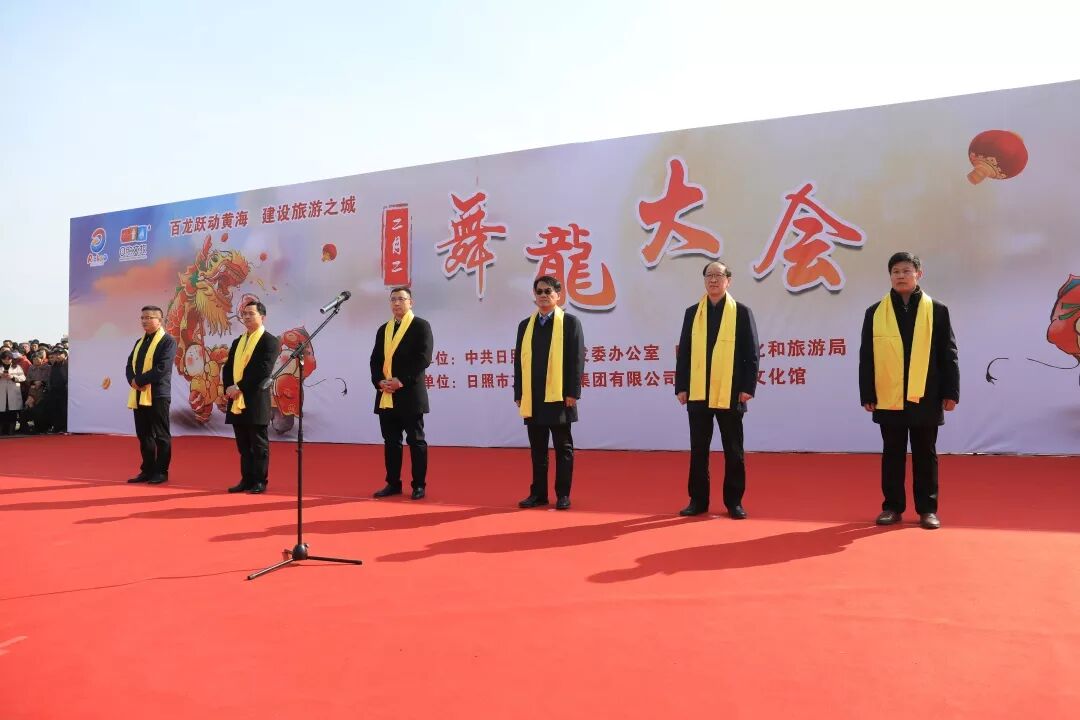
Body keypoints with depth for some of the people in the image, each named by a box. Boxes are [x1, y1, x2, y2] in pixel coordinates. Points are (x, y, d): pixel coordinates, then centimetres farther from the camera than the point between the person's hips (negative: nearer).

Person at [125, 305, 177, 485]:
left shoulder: (167, 341, -6)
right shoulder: (139, 342, 19)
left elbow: (162, 368, -18)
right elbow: (129, 365, 13)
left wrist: (139, 380, -15)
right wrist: (133, 381, -8)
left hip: (158, 395, -8)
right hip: (139, 395, 8)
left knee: (161, 436, 0)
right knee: (144, 435, 12)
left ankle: (161, 472, 7)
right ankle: (147, 470, 20)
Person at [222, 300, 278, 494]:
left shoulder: (270, 341, -5)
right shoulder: (237, 342, 19)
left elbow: (263, 371, -16)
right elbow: (227, 368, 13)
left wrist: (239, 387, -17)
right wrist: (229, 389, -4)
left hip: (256, 401, -7)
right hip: (236, 401, 7)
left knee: (259, 444, 1)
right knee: (243, 445, 12)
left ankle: (259, 482, 8)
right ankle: (246, 480, 19)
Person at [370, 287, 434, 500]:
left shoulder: (421, 326, -1)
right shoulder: (383, 329, 18)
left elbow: (423, 358, -12)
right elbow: (375, 359, 13)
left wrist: (402, 381, -17)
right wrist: (379, 381, -5)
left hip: (410, 394, -6)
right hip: (386, 395, 6)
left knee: (416, 441, 1)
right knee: (391, 441, 10)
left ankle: (419, 485, 8)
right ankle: (393, 483, 18)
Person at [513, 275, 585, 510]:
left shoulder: (570, 323, 1)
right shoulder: (525, 325, 13)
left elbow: (577, 360, -5)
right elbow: (519, 361, 12)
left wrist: (572, 393, -12)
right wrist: (519, 394, 6)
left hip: (559, 397, -4)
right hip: (533, 399, 4)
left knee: (563, 448, 5)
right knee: (537, 449, 10)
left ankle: (563, 495, 13)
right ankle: (538, 493, 19)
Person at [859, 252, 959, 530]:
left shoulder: (937, 310, 3)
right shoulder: (875, 312, 4)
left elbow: (948, 354, 3)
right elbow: (866, 357, 3)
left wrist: (950, 391, -2)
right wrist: (867, 394, -1)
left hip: (925, 397, 0)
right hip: (889, 398, 1)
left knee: (925, 454, 9)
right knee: (892, 454, 9)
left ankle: (927, 509, 19)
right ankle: (892, 507, 19)